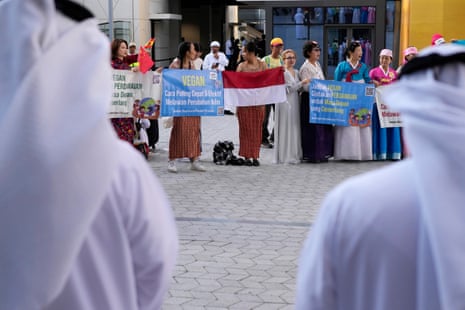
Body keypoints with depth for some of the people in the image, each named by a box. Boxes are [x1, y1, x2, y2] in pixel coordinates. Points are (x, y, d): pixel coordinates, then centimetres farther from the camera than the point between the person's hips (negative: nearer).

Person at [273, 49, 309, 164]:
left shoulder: (296, 72, 16)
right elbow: (287, 89, -15)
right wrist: (301, 83, -17)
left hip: (295, 103, 7)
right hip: (285, 102, -7)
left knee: (295, 128, 8)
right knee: (286, 128, -6)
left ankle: (294, 154, 13)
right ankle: (286, 156, -2)